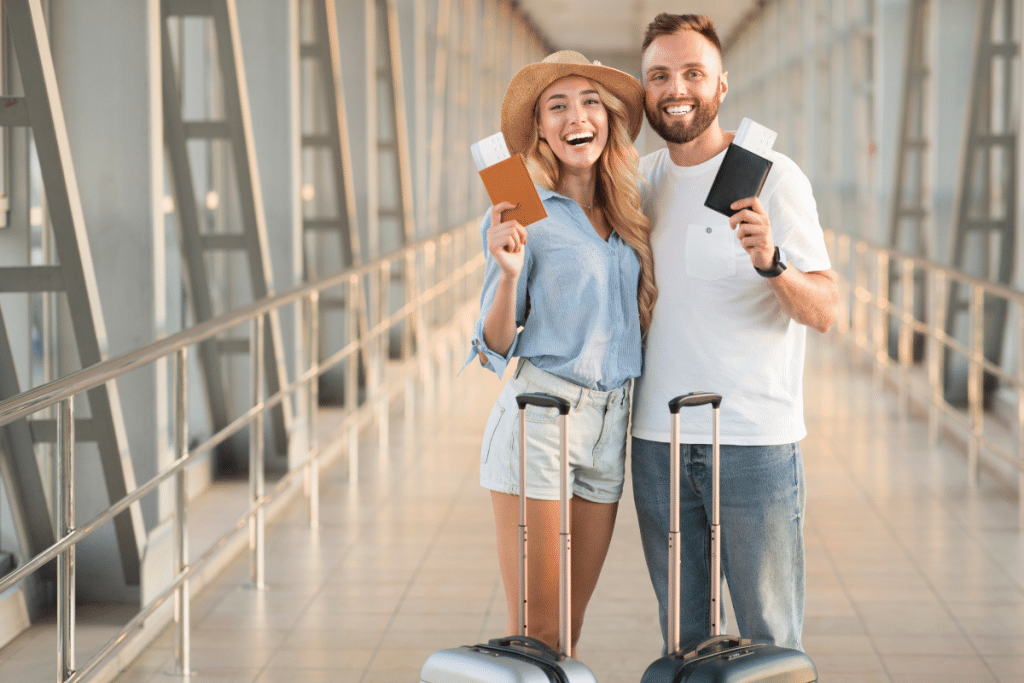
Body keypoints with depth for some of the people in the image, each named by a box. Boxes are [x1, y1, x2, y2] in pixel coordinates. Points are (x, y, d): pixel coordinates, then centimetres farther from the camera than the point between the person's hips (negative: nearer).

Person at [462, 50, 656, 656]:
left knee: (570, 627, 10)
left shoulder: (626, 217, 12)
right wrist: (508, 272, -22)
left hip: (610, 427, 6)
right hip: (539, 418, -5)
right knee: (535, 632, -5)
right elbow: (495, 345, -4)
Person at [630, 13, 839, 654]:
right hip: (658, 437, 5)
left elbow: (825, 312, -14)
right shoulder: (641, 180, 8)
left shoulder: (772, 176, -7)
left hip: (756, 438, -4)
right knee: (681, 633, 12)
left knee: (769, 637, 1)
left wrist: (771, 262, -33)